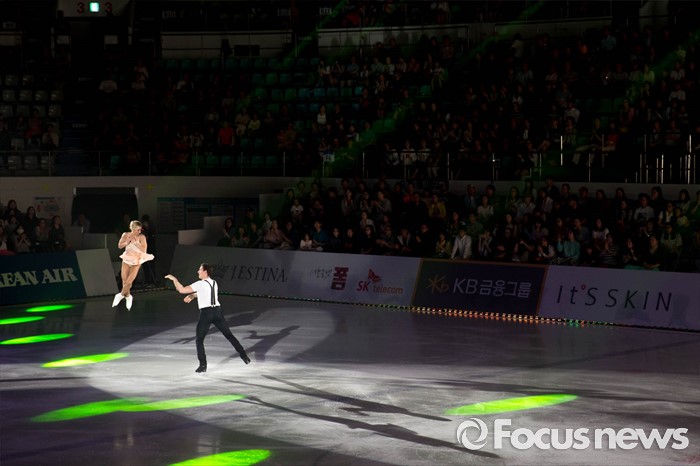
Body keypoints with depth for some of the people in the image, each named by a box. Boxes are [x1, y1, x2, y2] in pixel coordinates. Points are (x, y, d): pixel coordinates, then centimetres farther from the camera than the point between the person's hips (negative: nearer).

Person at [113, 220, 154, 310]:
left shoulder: (141, 237, -14)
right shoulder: (126, 235, -5)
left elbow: (144, 249, -23)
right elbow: (120, 246, 0)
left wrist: (135, 242, -25)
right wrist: (127, 242, -17)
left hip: (136, 262, -3)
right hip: (126, 259, 3)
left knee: (129, 281, -9)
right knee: (124, 280, 5)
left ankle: (121, 295, 14)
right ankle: (128, 296, 28)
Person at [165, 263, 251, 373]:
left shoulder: (200, 284, -8)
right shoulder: (214, 283, 15)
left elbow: (181, 290, -11)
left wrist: (174, 279, 1)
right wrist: (192, 295, 27)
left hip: (206, 312, -6)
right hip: (217, 311, 6)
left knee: (199, 340, 6)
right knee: (229, 335, 13)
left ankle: (202, 365, -2)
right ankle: (244, 355, 11)